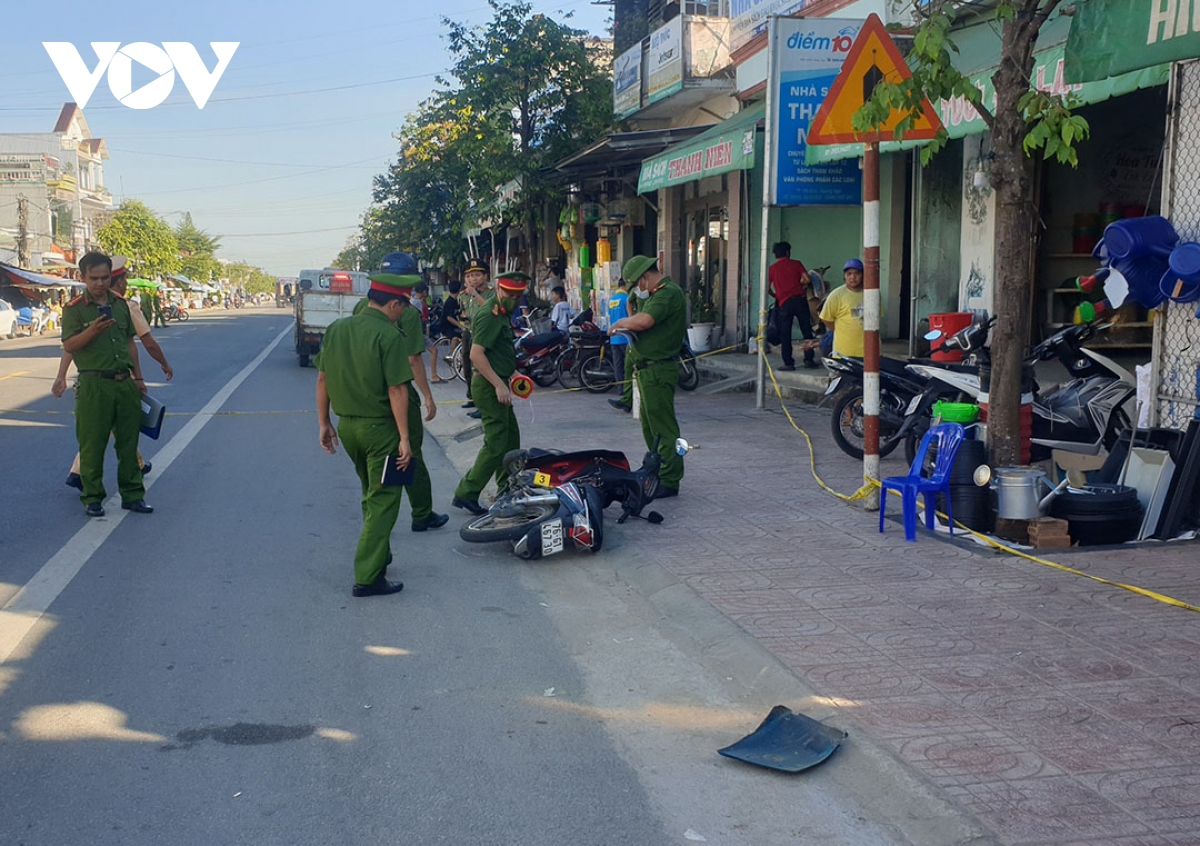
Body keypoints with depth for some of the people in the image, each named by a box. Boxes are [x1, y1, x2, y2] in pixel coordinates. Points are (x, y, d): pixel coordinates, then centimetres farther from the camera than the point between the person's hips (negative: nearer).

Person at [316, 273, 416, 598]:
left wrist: (324, 423, 16)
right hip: (380, 428, -7)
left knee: (371, 495, 25)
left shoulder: (336, 329, 4)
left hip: (347, 425, 7)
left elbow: (323, 379, 8)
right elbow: (396, 390, -19)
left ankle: (379, 555, 38)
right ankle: (368, 577, -2)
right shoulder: (389, 336, -16)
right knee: (383, 501, 0)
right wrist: (404, 438, -16)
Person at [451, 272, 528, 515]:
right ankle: (466, 494, -3)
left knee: (511, 438, 18)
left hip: (497, 384, 11)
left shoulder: (501, 313, 14)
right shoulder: (489, 315, -18)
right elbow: (476, 354, -26)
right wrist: (499, 384, -27)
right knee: (496, 444, -8)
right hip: (489, 386, -10)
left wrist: (512, 372, 18)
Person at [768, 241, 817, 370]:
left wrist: (774, 295, 22)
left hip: (784, 303, 0)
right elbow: (807, 279, -1)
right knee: (806, 330, 8)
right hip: (799, 299, 0)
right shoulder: (796, 264, 7)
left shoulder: (772, 269, 8)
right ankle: (809, 359, 6)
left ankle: (788, 363, 2)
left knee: (785, 335, 3)